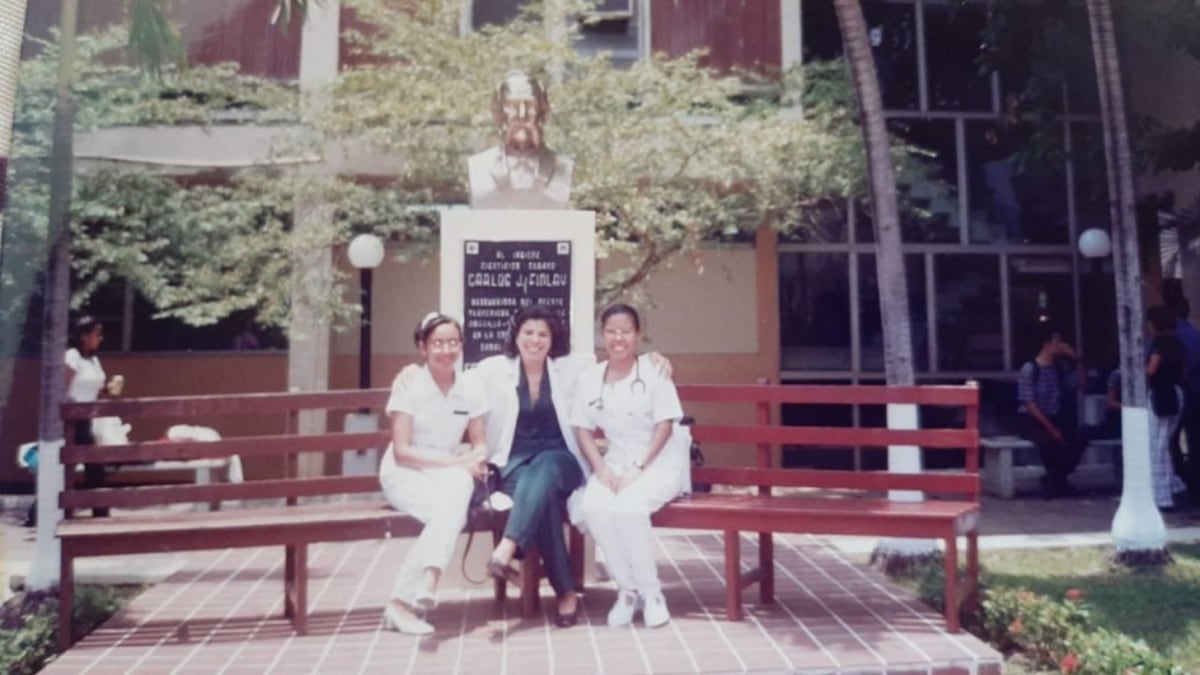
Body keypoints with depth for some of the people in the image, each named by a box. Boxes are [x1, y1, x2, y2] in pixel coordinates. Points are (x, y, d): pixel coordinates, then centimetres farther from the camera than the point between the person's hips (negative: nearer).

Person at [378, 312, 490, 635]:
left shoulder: (470, 386, 1)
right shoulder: (408, 383, -9)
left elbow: (479, 444, 7)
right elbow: (402, 451, -13)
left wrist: (477, 460, -18)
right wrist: (456, 461, -23)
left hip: (450, 474, 3)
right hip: (405, 474, -3)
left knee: (458, 486, -34)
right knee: (452, 509, -33)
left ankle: (405, 599, -36)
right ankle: (402, 602, -31)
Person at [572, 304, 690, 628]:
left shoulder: (654, 371, -6)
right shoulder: (590, 378, 5)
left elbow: (664, 426, -11)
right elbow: (583, 430, 4)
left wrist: (638, 469, -19)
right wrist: (602, 469, -11)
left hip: (660, 460, -4)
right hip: (616, 460, 4)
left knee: (628, 507, -31)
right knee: (592, 507, -26)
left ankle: (650, 591, -10)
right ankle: (627, 588, -8)